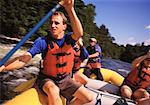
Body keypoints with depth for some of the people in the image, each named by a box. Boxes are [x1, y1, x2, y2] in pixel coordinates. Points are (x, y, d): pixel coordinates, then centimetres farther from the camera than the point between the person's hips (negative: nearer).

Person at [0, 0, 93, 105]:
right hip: (47, 79, -3)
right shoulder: (43, 41, -15)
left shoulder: (69, 38, -9)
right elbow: (23, 59, -23)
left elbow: (79, 33, -33)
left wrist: (70, 9, -47)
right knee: (53, 91, -37)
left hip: (65, 80, 3)